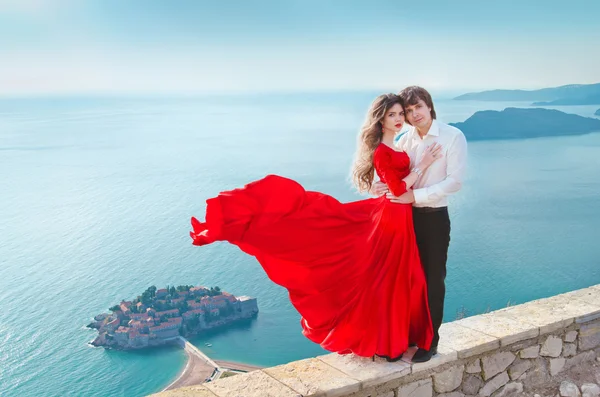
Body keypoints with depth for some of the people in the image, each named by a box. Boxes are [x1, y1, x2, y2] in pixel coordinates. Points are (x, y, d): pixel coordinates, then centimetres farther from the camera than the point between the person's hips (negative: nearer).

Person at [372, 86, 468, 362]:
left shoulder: (453, 137, -10)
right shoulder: (404, 141, 3)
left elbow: (454, 181, -16)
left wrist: (415, 196, -22)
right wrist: (380, 186, -15)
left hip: (435, 217, -4)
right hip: (407, 215, 4)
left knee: (433, 279, 6)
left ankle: (430, 341, 19)